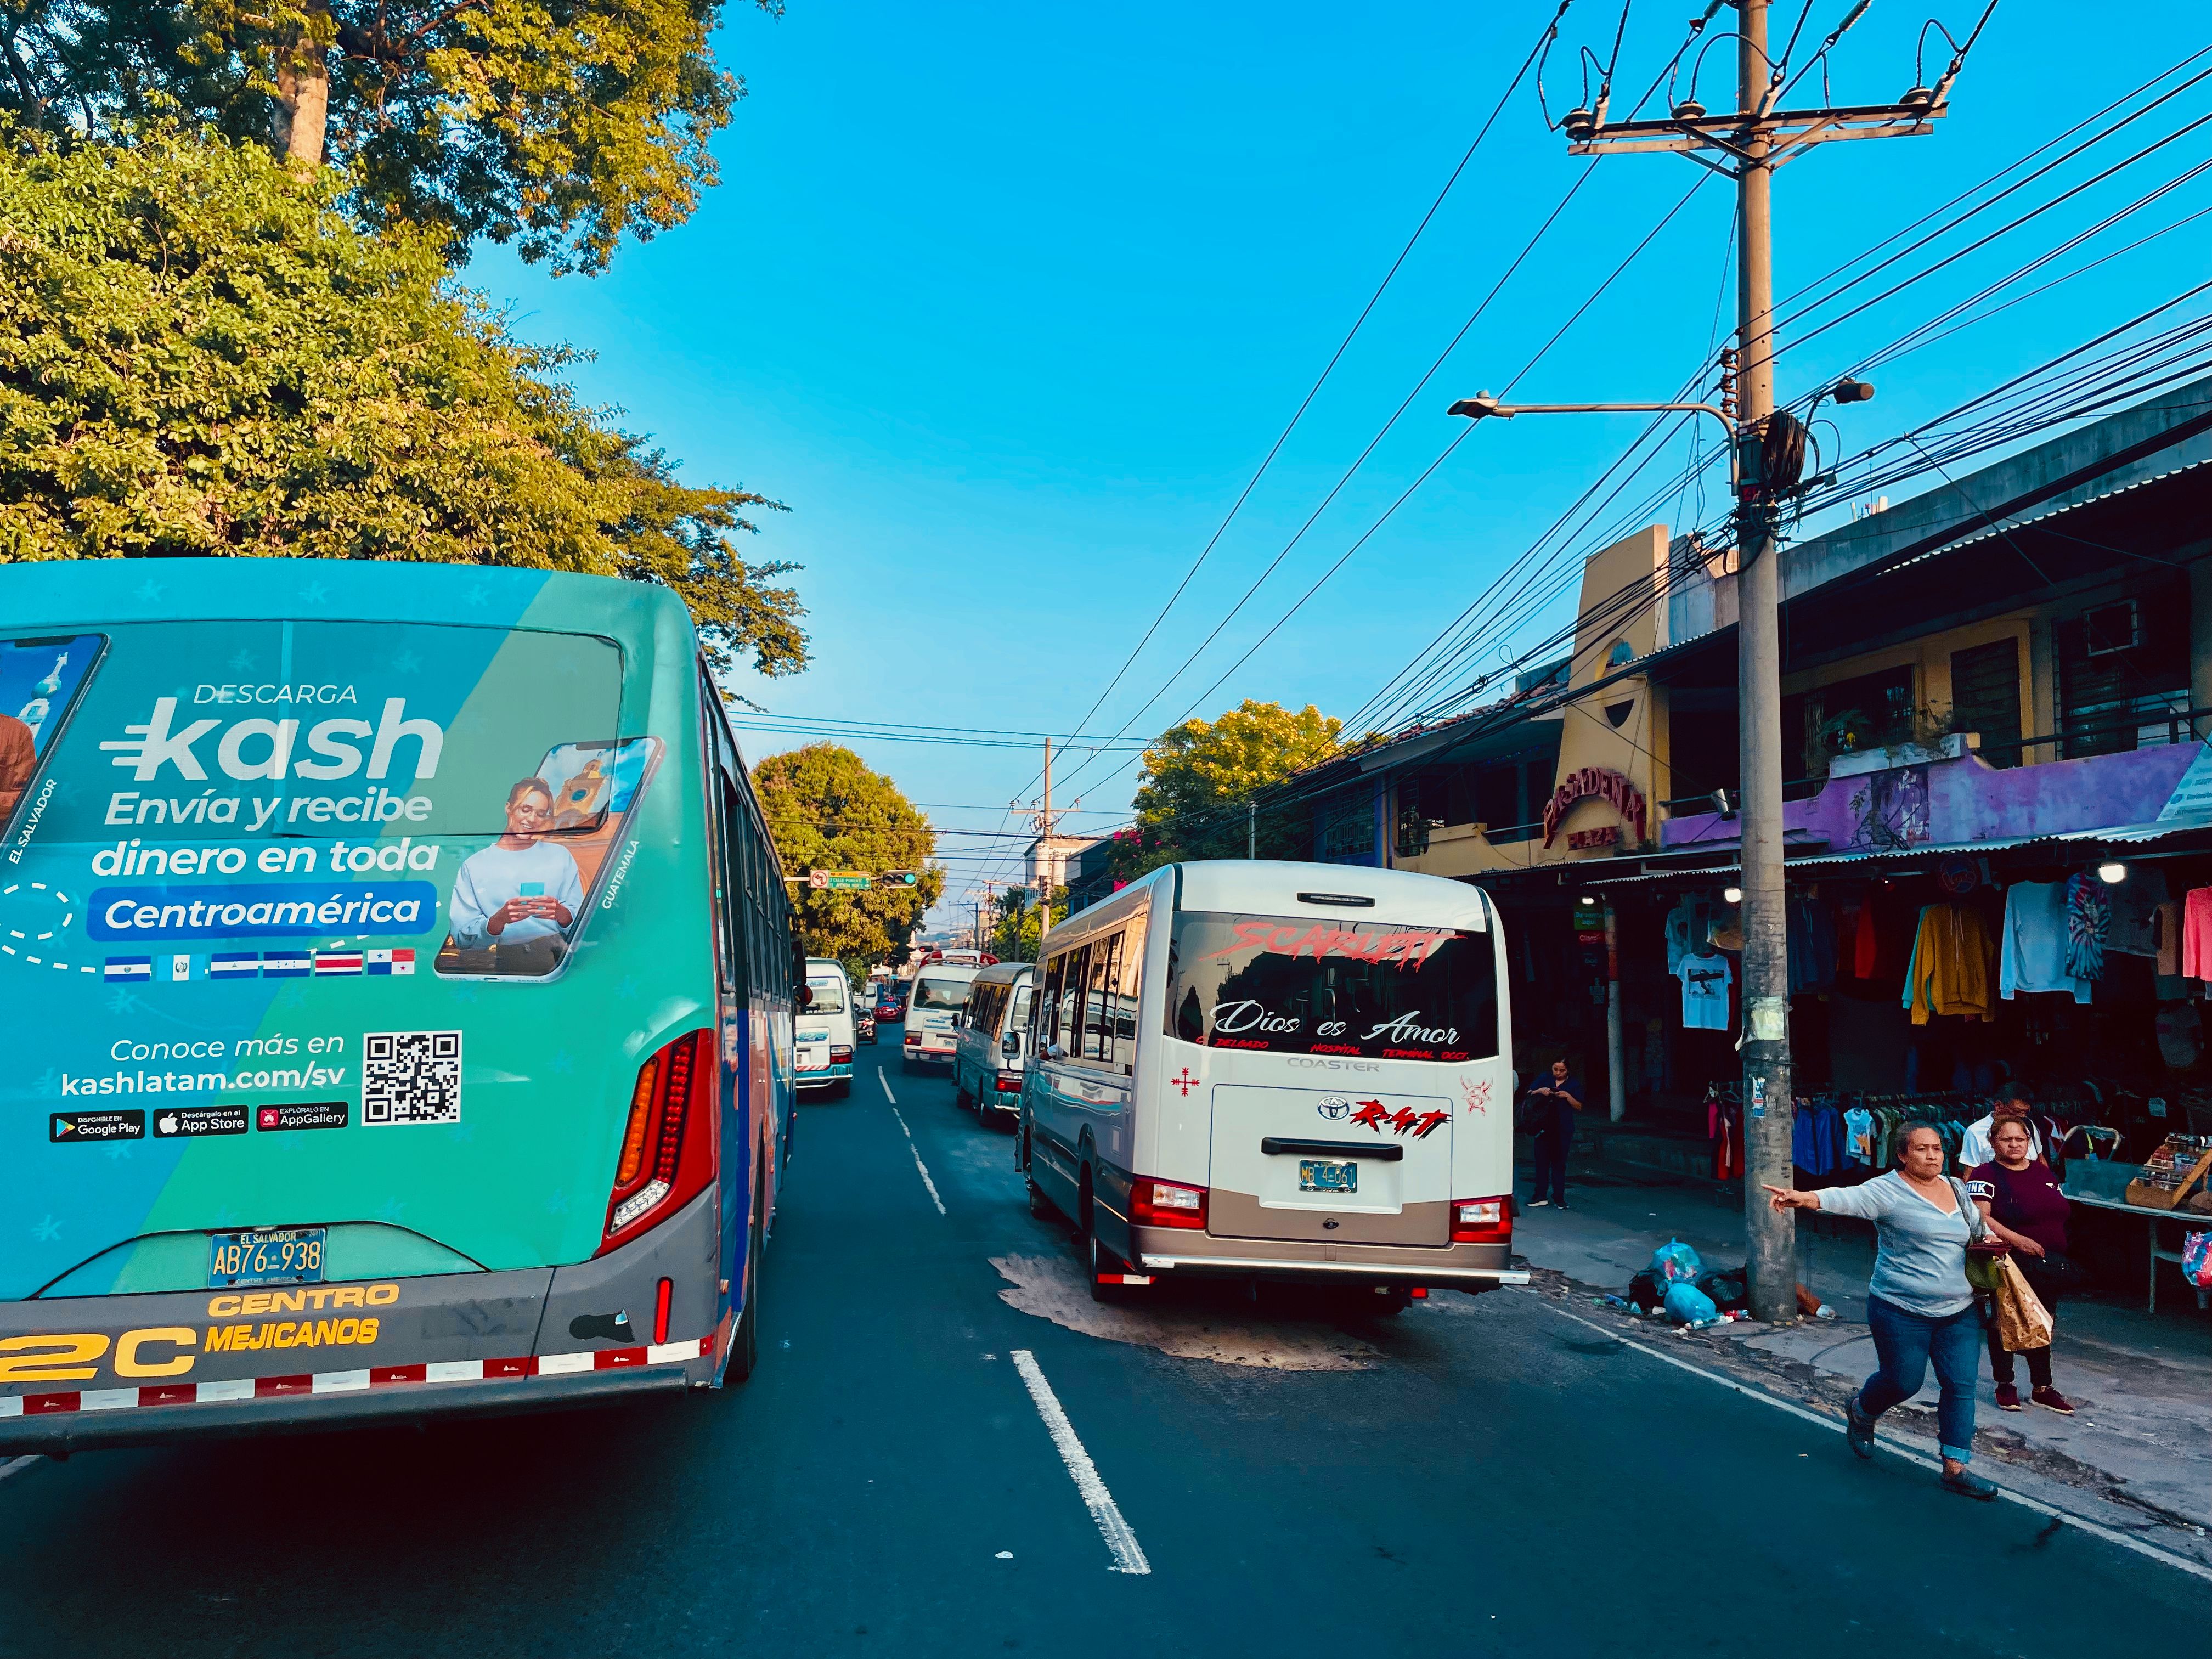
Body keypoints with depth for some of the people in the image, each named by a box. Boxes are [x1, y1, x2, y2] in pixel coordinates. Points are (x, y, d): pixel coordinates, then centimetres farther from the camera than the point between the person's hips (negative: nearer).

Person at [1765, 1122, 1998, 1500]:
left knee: (1962, 1385, 2)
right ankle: (1860, 1412, 35)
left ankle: (1955, 1469, 13)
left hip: (1960, 1311, 6)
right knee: (1903, 1382, 4)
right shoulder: (1888, 1190, -13)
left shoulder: (1956, 1189, 8)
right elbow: (1846, 1198, -31)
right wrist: (1803, 1198, -50)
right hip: (1902, 1312, -6)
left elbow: (1980, 1227, 25)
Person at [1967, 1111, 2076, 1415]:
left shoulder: (2043, 1171, 11)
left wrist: (2061, 1256, 11)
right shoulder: (1987, 1175, -10)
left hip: (2049, 1265, 6)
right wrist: (2017, 1240, -29)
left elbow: (2060, 1211, 18)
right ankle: (2005, 1386, 17)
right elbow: (1980, 1217, -20)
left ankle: (2042, 1388, 24)